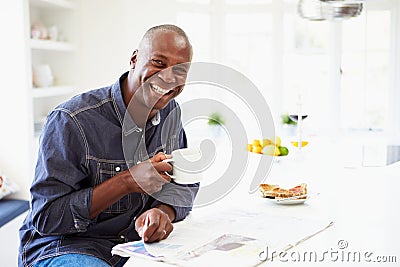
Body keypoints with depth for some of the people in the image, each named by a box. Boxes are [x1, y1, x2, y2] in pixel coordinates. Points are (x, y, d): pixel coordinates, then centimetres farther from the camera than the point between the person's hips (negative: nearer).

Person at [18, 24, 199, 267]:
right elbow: (46, 218, -18)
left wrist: (163, 212, -17)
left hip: (135, 243, 5)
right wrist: (127, 181, -27)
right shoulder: (71, 121, -19)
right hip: (63, 246, -4)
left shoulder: (171, 112, 2)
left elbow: (186, 184, 7)